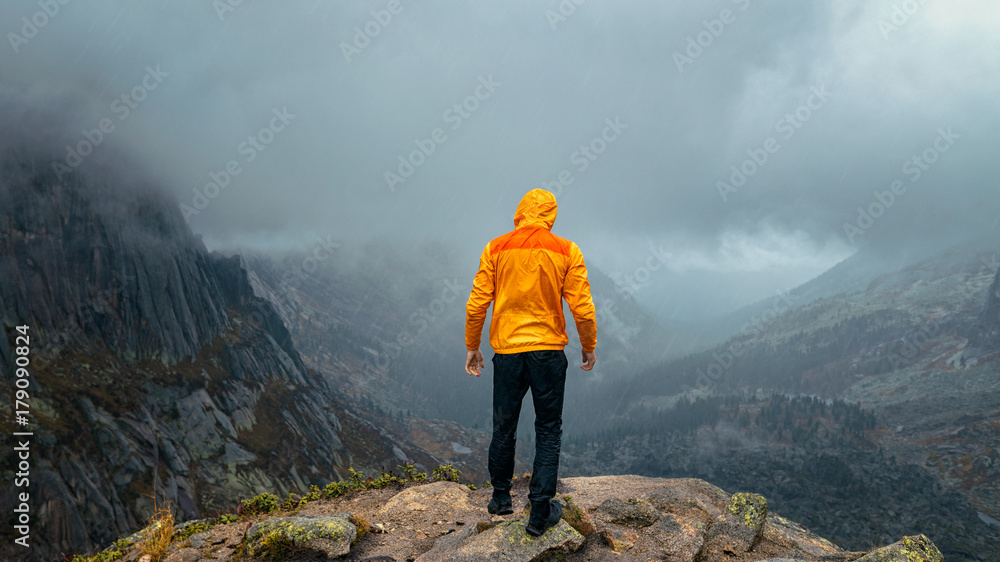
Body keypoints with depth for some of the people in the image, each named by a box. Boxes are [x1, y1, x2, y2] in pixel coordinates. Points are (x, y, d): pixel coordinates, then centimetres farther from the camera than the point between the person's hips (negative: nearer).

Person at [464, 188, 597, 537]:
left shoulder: (496, 249, -1)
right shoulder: (566, 252, -4)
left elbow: (476, 305, -2)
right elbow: (582, 309, -5)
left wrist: (472, 347, 10)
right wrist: (589, 348, 10)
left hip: (506, 351, 1)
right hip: (549, 352, -1)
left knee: (503, 428, 16)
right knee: (548, 432, 9)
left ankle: (500, 499, 32)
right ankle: (540, 513, 9)